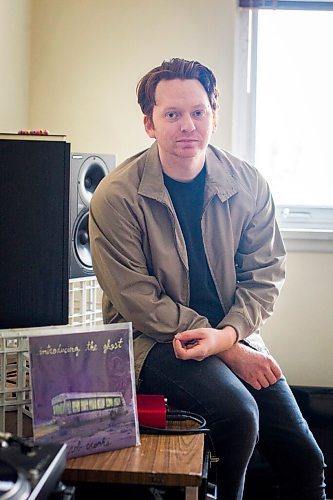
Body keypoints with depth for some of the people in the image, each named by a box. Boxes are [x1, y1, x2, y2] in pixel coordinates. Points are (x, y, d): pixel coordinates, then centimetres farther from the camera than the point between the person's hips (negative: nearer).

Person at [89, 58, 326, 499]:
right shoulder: (116, 196, -13)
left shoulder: (247, 184, -2)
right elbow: (138, 302, -14)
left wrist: (227, 334, -17)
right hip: (153, 341, -4)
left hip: (235, 340, 4)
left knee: (306, 463, -4)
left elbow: (264, 275, 3)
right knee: (238, 412, -29)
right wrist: (230, 353, -16)